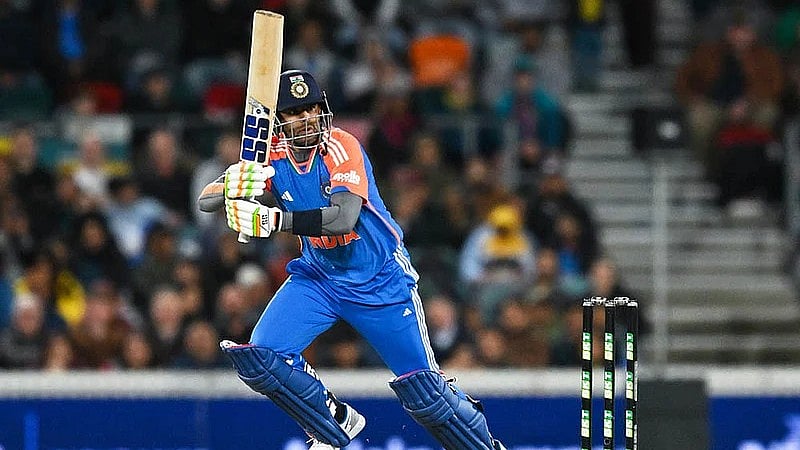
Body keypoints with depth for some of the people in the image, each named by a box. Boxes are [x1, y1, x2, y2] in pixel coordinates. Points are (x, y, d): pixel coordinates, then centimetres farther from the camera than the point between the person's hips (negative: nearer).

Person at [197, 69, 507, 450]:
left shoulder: (341, 147, -23)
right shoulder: (271, 156, -9)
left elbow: (343, 219, -37)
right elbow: (205, 200, -14)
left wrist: (274, 220, -49)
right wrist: (232, 186, -38)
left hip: (380, 279, -4)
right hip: (317, 277, 5)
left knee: (424, 390, -5)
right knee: (258, 358, -14)